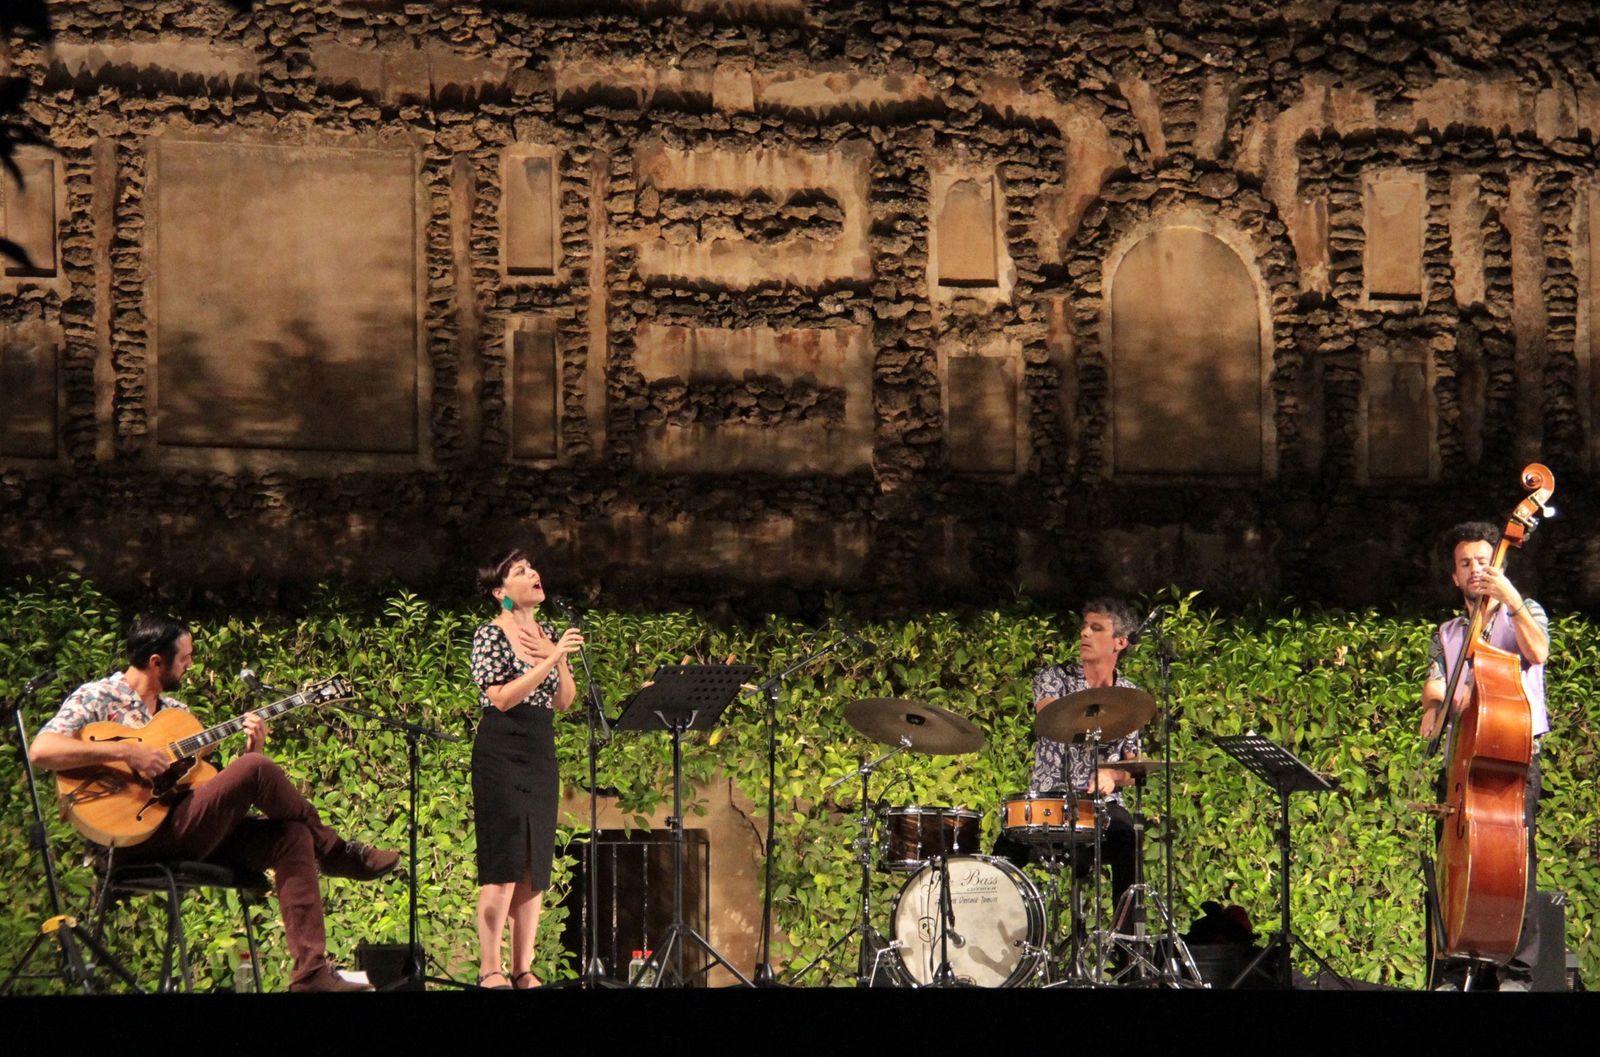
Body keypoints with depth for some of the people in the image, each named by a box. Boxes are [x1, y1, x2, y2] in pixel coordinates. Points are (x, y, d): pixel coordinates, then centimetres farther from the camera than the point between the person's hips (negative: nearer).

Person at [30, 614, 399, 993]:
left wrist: (251, 749, 3)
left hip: (192, 834, 8)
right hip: (139, 840, -8)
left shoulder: (177, 711, 24)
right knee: (256, 771, -23)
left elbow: (214, 790, 21)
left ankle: (311, 973, -24)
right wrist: (127, 752, -21)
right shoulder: (96, 698, 1)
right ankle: (338, 854, 1)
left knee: (292, 834, -16)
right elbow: (41, 750, -15)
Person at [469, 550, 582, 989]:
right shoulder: (490, 635, -6)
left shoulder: (547, 634, 13)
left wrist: (560, 660, -5)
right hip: (501, 752, -7)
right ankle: (490, 970, -7)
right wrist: (550, 660, -21)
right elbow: (502, 697, -18)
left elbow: (564, 702, 11)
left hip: (541, 754, 7)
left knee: (537, 866, 4)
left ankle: (523, 969, 8)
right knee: (504, 863, -10)